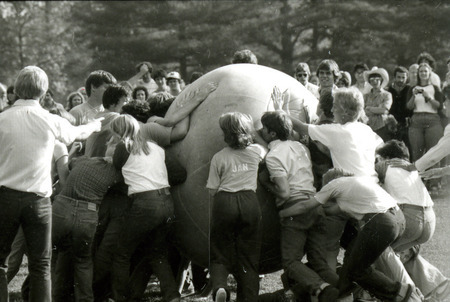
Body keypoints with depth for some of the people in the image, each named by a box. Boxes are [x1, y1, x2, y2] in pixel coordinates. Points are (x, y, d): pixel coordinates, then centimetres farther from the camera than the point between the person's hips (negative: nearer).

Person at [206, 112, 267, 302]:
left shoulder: (219, 158, -1)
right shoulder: (256, 151, 7)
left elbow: (213, 190, 0)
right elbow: (266, 154, 32)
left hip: (224, 203, -2)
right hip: (250, 203, 2)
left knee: (220, 255, 6)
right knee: (248, 257, 9)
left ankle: (219, 286, -22)